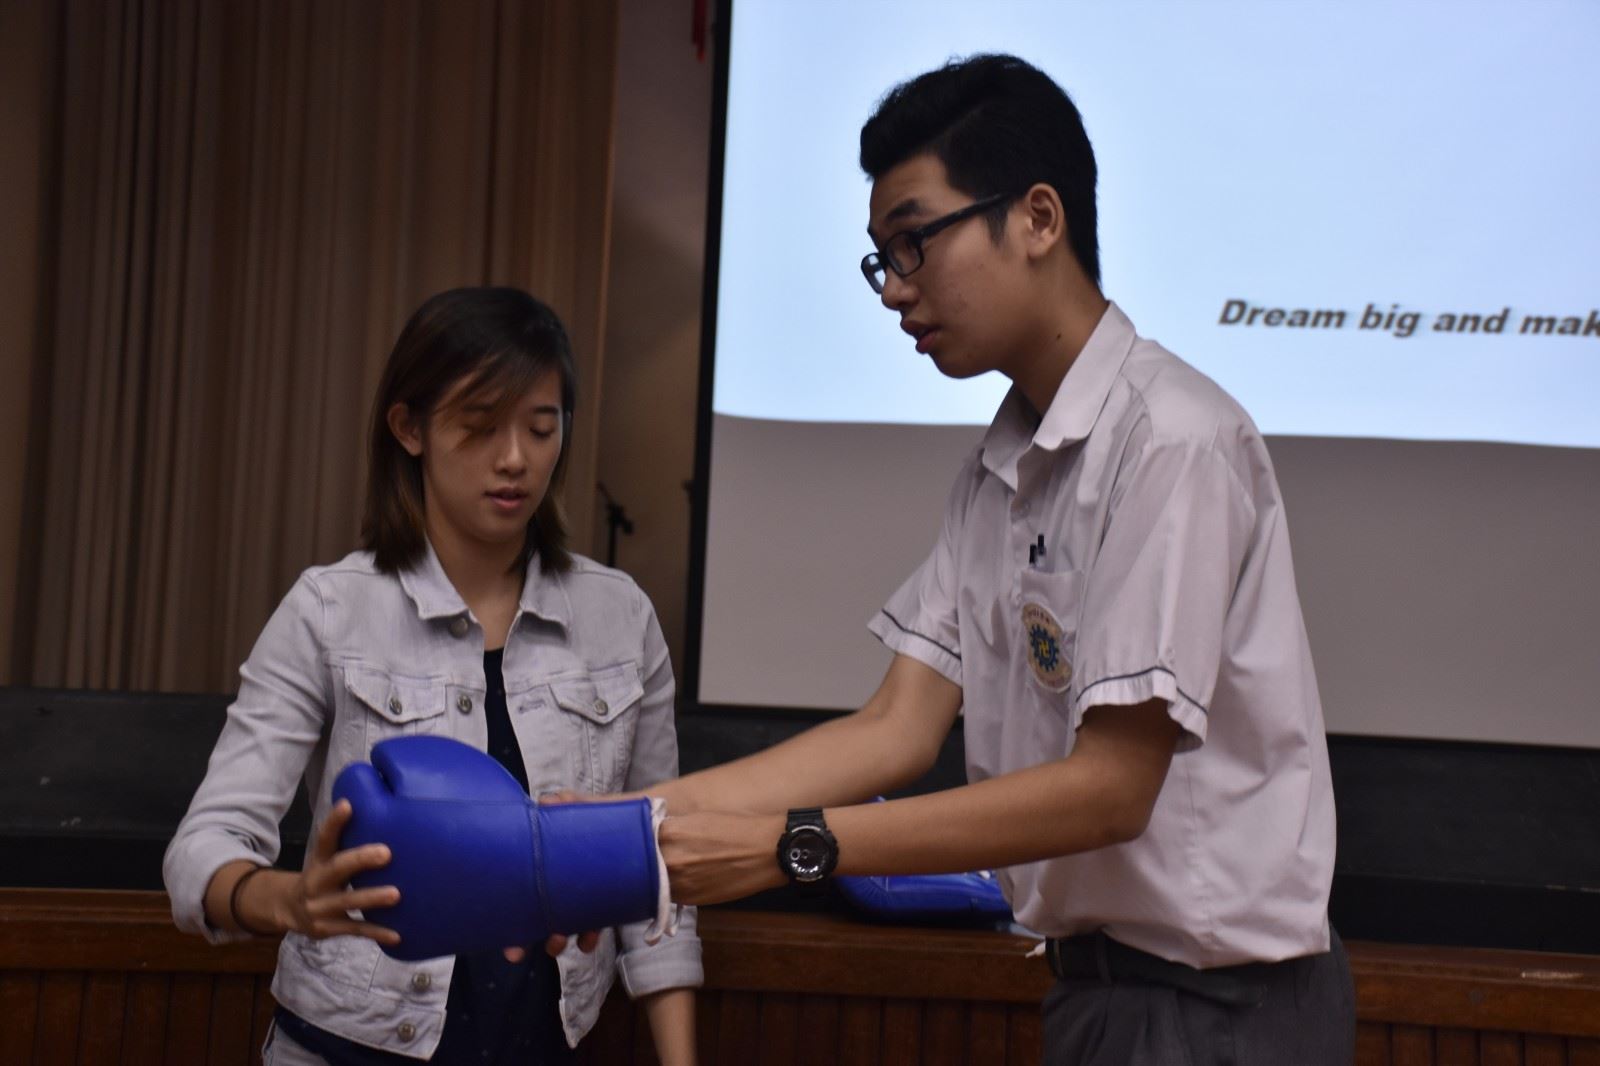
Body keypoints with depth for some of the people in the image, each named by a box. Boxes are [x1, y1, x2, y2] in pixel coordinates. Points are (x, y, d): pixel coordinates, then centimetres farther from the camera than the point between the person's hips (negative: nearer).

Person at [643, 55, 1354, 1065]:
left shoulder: (1172, 440, -19)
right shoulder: (996, 471, 6)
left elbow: (1111, 785, -21)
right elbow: (896, 732, 0)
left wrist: (789, 846, -22)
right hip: (1099, 975, 7)